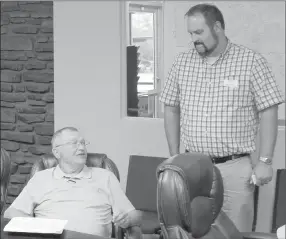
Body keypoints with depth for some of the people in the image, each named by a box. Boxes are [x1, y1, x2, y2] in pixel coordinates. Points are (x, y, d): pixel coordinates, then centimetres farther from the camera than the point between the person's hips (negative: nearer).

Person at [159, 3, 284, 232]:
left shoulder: (252, 61, -5)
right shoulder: (182, 62, 6)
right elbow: (171, 110, 13)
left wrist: (265, 161, -10)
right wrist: (174, 157, 10)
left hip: (236, 168, -3)